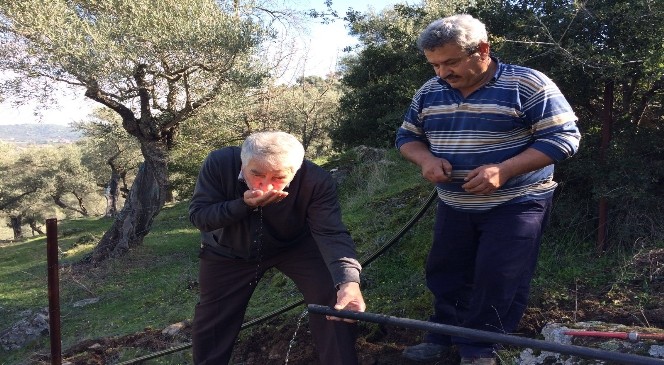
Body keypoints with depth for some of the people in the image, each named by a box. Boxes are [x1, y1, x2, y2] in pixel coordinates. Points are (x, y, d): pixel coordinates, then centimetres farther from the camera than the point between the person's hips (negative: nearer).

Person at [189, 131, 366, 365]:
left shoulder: (316, 181, -33)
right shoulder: (220, 163, -31)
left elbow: (331, 234, -41)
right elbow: (197, 215, -25)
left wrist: (348, 281, -59)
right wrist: (243, 205, -42)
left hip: (296, 245, -1)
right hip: (228, 251, 1)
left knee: (335, 301, -18)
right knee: (212, 320, 11)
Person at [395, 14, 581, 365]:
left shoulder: (527, 84, -15)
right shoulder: (429, 92, 2)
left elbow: (564, 136, -17)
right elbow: (407, 136, 11)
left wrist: (504, 170, -28)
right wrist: (426, 158, -13)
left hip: (516, 205, -5)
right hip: (453, 205, 5)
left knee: (498, 281, -2)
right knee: (446, 274, 14)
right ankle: (444, 336, 32)